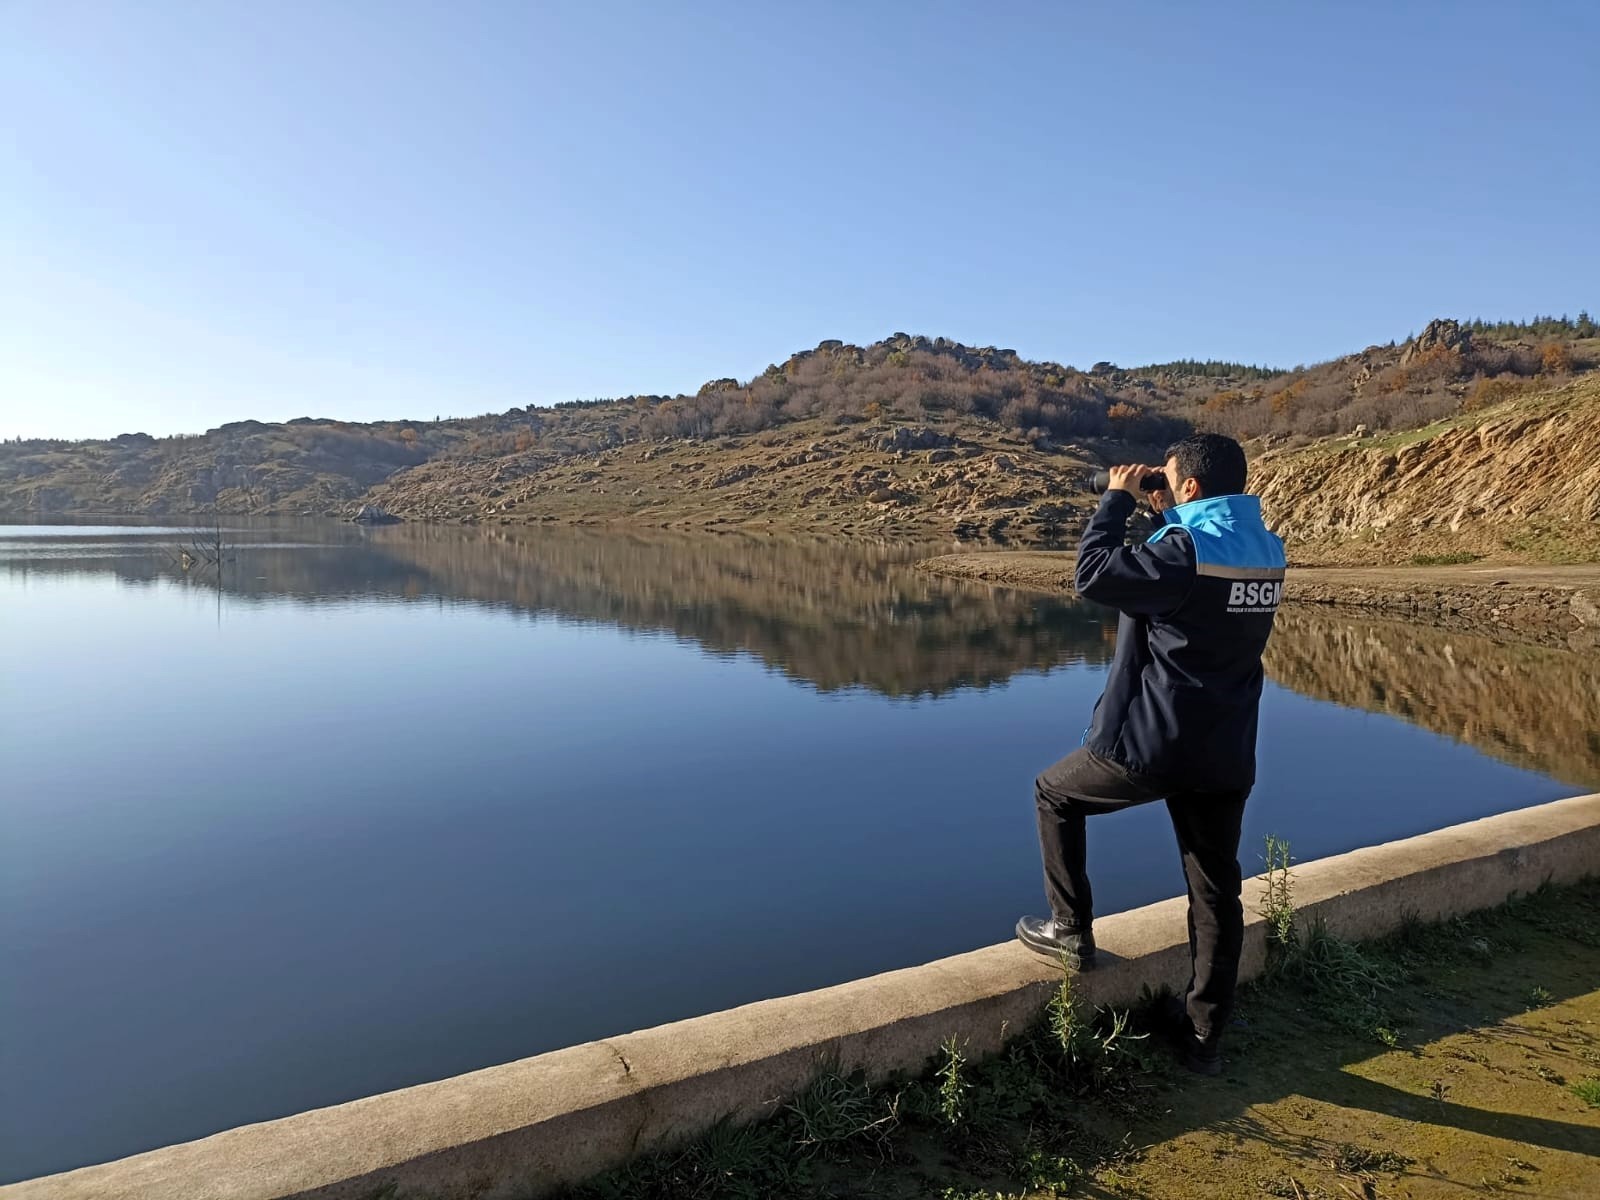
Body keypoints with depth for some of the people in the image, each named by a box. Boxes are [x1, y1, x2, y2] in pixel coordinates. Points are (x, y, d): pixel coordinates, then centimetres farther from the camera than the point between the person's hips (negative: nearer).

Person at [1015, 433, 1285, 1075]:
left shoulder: (1185, 550, -18)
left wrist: (1117, 499, -6)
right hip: (1226, 756, 7)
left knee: (1053, 793, 18)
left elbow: (1094, 573, -17)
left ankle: (1071, 929, 23)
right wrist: (1169, 518, 16)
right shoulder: (1264, 551, 7)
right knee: (1217, 892, 13)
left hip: (1151, 744, -7)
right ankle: (1205, 1035, 23)